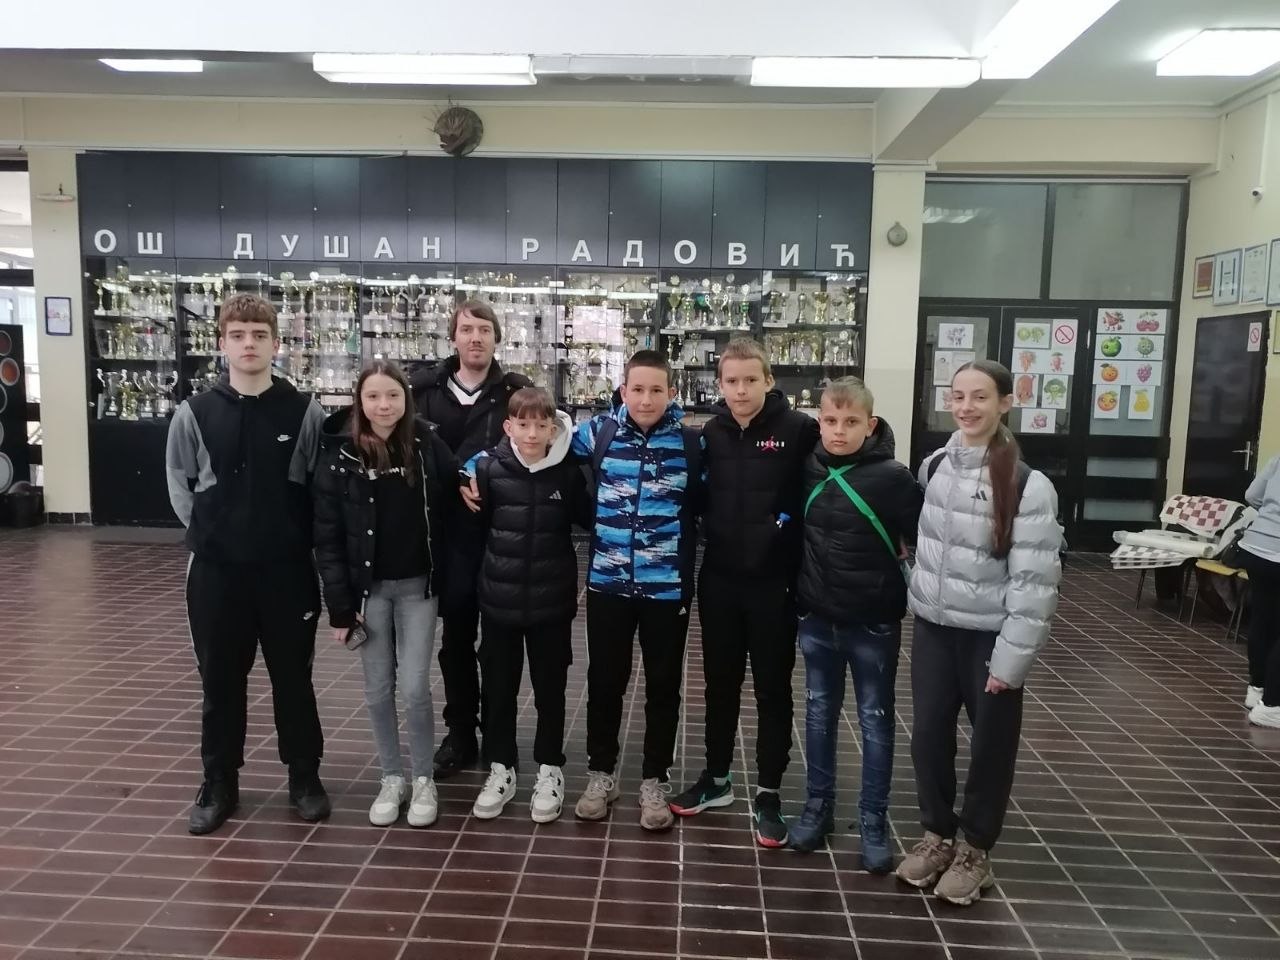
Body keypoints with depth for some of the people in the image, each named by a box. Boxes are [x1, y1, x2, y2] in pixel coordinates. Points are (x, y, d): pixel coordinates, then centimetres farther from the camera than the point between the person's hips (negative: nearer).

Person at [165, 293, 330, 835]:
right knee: (221, 682, 12)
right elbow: (180, 485, 8)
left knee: (293, 678, 11)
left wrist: (291, 537, -1)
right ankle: (219, 784, 29)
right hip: (216, 571, 1)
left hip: (288, 570, -1)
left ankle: (304, 777, 27)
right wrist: (211, 533, 3)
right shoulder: (194, 414, -1)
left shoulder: (304, 413, -5)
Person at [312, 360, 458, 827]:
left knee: (415, 688, -1)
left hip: (417, 585, -1)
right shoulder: (340, 454, -6)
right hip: (368, 588, 1)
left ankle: (423, 779, 19)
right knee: (378, 690, 8)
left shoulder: (426, 445, -6)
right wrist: (340, 605, -8)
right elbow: (327, 537, -5)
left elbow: (455, 497, 1)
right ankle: (392, 778, 27)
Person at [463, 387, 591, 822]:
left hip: (551, 601, 0)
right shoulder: (488, 467, -8)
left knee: (550, 690, 13)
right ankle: (501, 768, 32)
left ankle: (550, 769, 31)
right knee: (498, 688, 13)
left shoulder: (568, 472, -7)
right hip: (499, 599, 1)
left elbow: (589, 519, 5)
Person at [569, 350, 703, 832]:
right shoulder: (596, 432, -3)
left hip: (668, 587, 0)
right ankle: (601, 772, 33)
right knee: (604, 682, 14)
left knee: (663, 686, 12)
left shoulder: (692, 443, -4)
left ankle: (655, 779, 30)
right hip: (607, 583, 1)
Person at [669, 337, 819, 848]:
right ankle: (716, 777, 34)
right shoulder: (710, 434, 2)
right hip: (719, 581, 4)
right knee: (720, 683, 16)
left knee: (773, 688, 9)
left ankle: (768, 793, 25)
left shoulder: (798, 430, -9)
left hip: (774, 582, -3)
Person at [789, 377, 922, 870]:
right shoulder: (808, 468, -2)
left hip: (874, 621, -3)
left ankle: (873, 821, 24)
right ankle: (818, 805, 32)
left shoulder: (893, 477, -14)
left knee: (875, 719, 10)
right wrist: (808, 578, 4)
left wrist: (897, 574, -4)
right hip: (816, 617, 4)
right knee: (819, 713, 15)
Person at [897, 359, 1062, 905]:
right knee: (928, 735, 11)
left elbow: (1034, 580, -15)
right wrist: (920, 592, 10)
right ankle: (937, 834, 33)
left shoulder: (1027, 485, -14)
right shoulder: (934, 466, 3)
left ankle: (975, 849, 30)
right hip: (933, 627, 5)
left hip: (990, 635, -4)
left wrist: (1011, 658, -16)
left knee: (990, 744, 10)